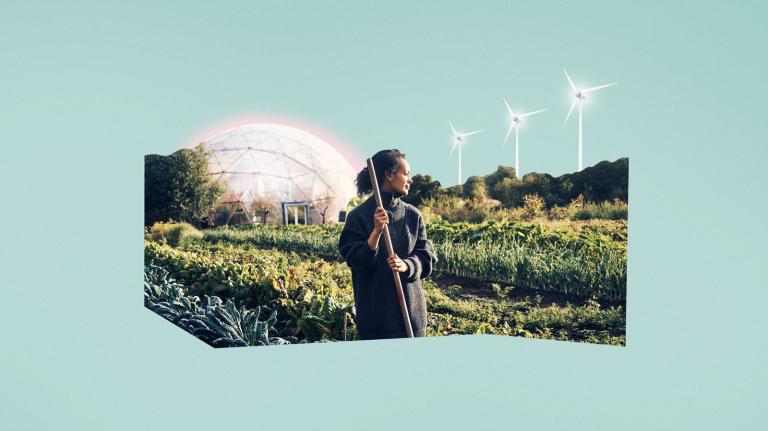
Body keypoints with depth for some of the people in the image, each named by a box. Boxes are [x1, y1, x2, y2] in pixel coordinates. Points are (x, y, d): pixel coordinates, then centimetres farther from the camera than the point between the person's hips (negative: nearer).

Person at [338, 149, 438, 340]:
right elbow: (357, 262, -10)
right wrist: (376, 231, -23)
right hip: (375, 308, -3)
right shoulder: (359, 215, -6)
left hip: (410, 306, 4)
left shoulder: (412, 215, 6)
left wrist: (406, 265, -17)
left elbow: (426, 257, 4)